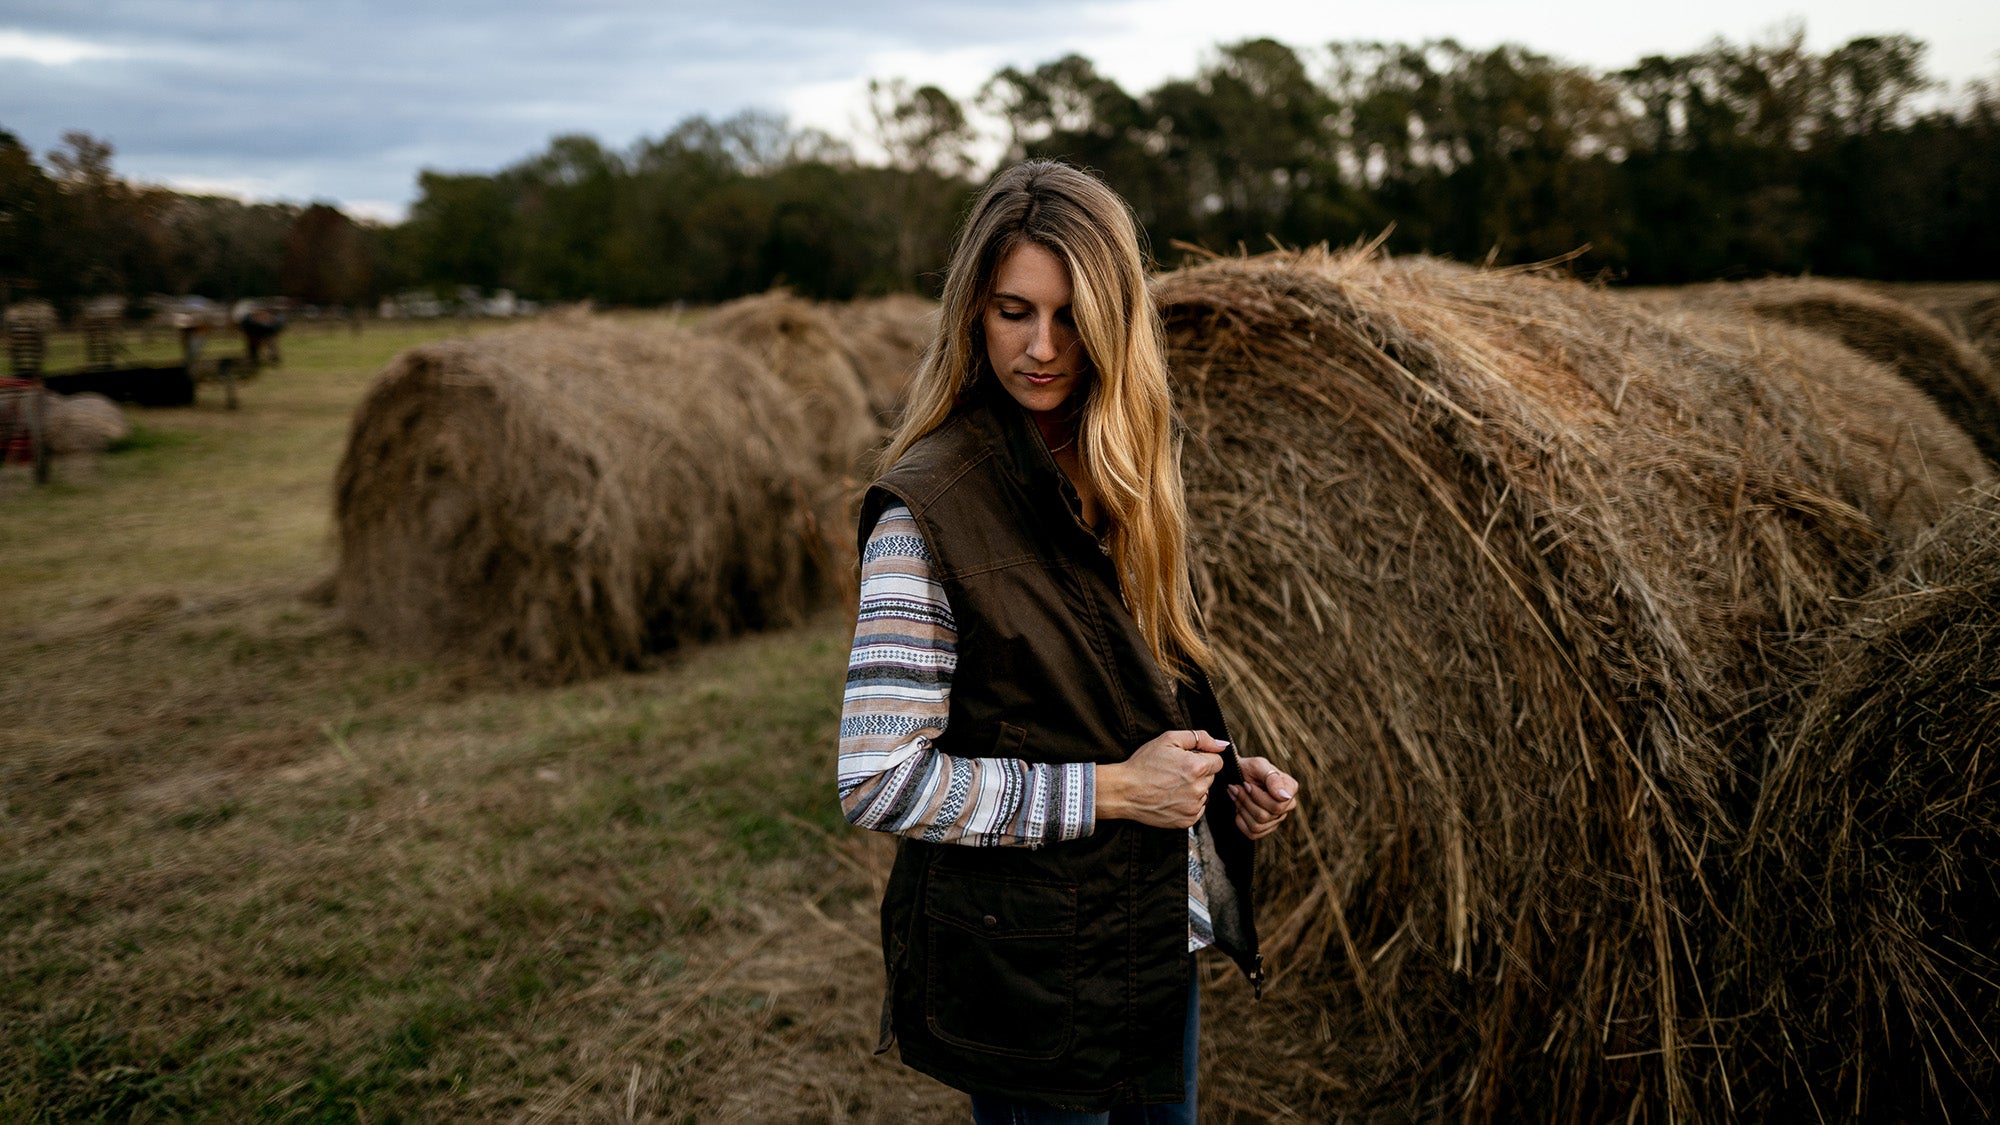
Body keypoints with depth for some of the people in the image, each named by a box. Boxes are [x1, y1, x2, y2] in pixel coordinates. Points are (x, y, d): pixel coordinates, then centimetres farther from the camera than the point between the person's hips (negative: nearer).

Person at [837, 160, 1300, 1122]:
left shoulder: (1120, 472, 4)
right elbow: (877, 782, -22)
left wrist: (1221, 777, -4)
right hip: (1027, 969, -7)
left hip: (1158, 935, 7)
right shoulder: (926, 508, -19)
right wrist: (1109, 790, -21)